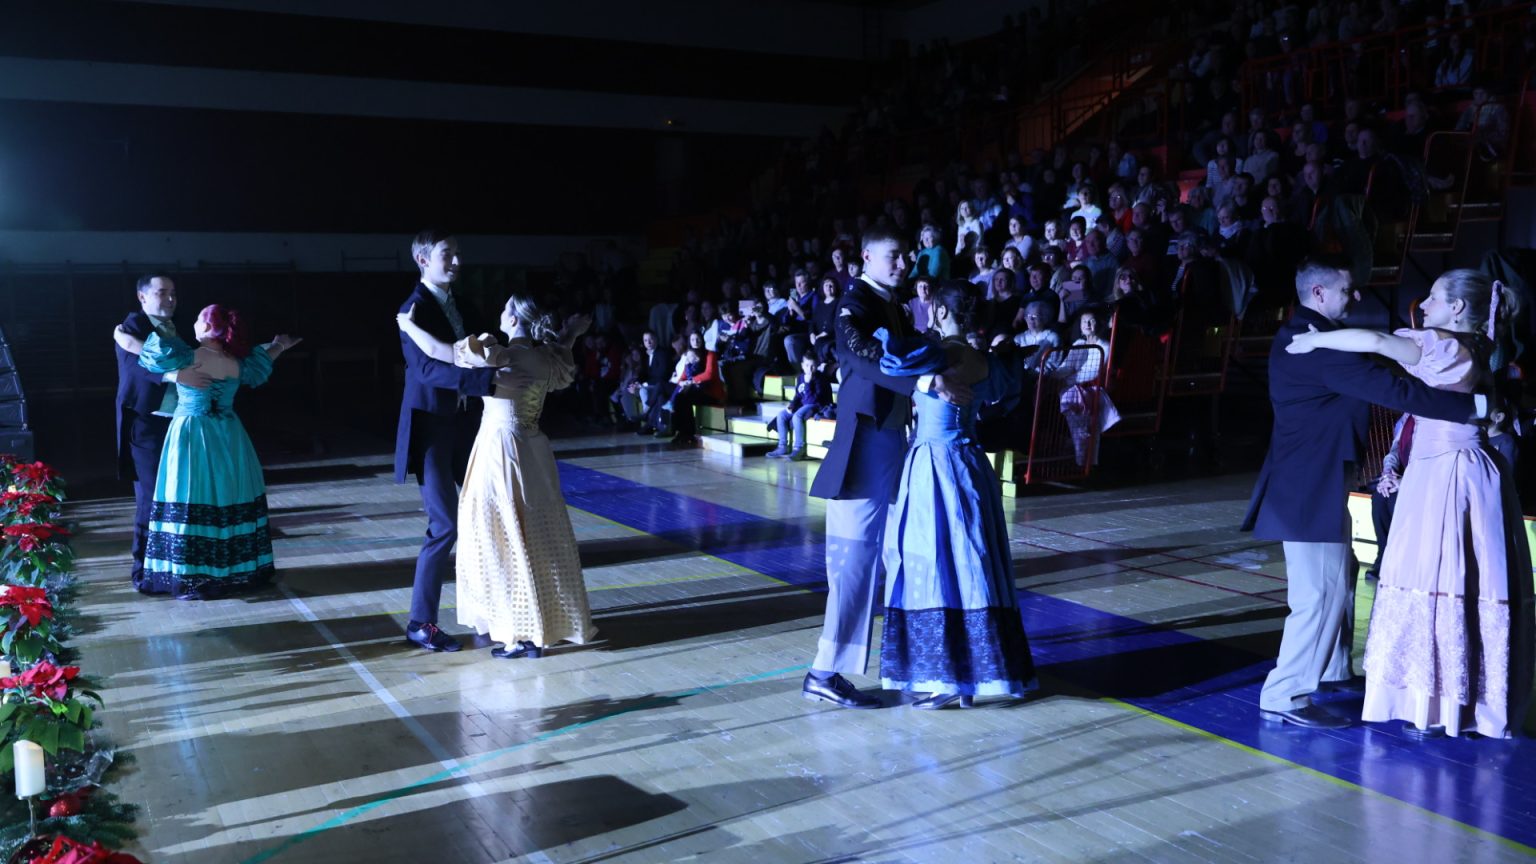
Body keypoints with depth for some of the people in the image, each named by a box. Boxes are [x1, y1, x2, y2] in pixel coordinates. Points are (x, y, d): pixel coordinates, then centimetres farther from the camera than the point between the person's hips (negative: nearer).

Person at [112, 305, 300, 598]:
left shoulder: (190, 359, -15)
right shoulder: (237, 362, 2)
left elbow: (131, 344, -17)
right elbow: (262, 359, 24)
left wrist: (119, 333, 4)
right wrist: (279, 346, 45)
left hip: (192, 437, -5)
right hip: (229, 437, 5)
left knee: (190, 504, -2)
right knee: (231, 500, 11)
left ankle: (193, 579, -2)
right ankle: (241, 571, 16)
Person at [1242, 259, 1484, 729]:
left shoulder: (1297, 335, 13)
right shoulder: (1320, 346, -21)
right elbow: (1393, 390, -25)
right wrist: (1474, 405, -20)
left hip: (1312, 479, 11)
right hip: (1311, 485, -11)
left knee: (1339, 580, 21)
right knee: (1320, 593, -7)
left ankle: (1332, 669, 35)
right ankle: (1284, 697, -1)